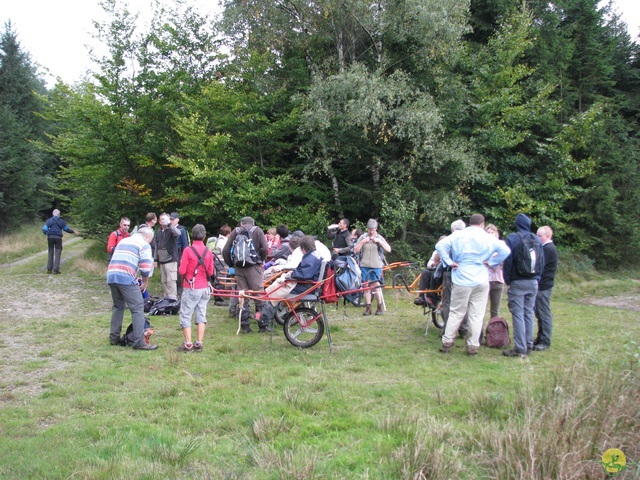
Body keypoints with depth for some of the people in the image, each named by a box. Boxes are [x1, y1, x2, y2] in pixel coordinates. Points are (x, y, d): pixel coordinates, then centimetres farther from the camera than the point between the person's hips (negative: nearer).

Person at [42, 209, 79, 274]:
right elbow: (67, 229, 16)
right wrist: (73, 231, 34)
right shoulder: (61, 221, 4)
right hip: (58, 238, -1)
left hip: (50, 237, 1)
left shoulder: (49, 221, 4)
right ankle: (56, 269, -5)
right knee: (57, 254, 1)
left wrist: (46, 233, 24)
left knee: (51, 253, 11)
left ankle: (49, 269, 10)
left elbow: (44, 230, 0)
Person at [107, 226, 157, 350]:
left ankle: (114, 338, 25)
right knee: (138, 308, -3)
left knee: (118, 306, 22)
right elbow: (146, 267, -3)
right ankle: (139, 342, -6)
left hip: (111, 275, 7)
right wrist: (145, 282, 12)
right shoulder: (144, 244, 7)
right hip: (126, 277, -7)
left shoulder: (123, 241, 28)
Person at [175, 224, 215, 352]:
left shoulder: (188, 251, -12)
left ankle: (188, 344, -1)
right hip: (205, 288, 4)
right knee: (201, 315, 9)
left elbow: (181, 271, -12)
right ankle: (199, 344, 8)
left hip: (191, 289, -4)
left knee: (186, 316, 3)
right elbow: (210, 272, 4)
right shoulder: (208, 252, 0)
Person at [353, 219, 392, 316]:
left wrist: (379, 241, -11)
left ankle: (380, 307, 9)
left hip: (376, 265, -1)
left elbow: (388, 249, -4)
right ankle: (368, 308, 8)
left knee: (376, 286, -3)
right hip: (365, 265, 1)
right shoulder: (363, 237, 6)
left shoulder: (379, 237, 5)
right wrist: (362, 242, -9)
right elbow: (355, 251, 1)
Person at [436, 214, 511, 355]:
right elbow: (505, 250, -6)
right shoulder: (489, 238, 1)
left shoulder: (458, 235, 0)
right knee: (477, 315, 6)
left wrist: (449, 262, -4)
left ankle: (447, 343, 10)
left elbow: (440, 245, -9)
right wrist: (491, 262, 0)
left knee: (456, 313, 9)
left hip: (461, 280, 0)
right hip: (481, 280, 0)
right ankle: (473, 346, 7)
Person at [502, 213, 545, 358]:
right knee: (529, 313, 12)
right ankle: (528, 346, 17)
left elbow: (508, 261, -11)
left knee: (518, 314, -3)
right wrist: (537, 278, 15)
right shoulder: (537, 239, 4)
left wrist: (507, 281, -2)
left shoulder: (512, 238, -10)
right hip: (533, 283, 5)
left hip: (517, 282, -5)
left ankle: (520, 348, -5)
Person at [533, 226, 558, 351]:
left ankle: (545, 341, 0)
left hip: (543, 286, -10)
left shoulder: (548, 249, -16)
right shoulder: (545, 248, 17)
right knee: (540, 313, 15)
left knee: (544, 314, -5)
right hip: (541, 285, 10)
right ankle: (541, 338, 22)